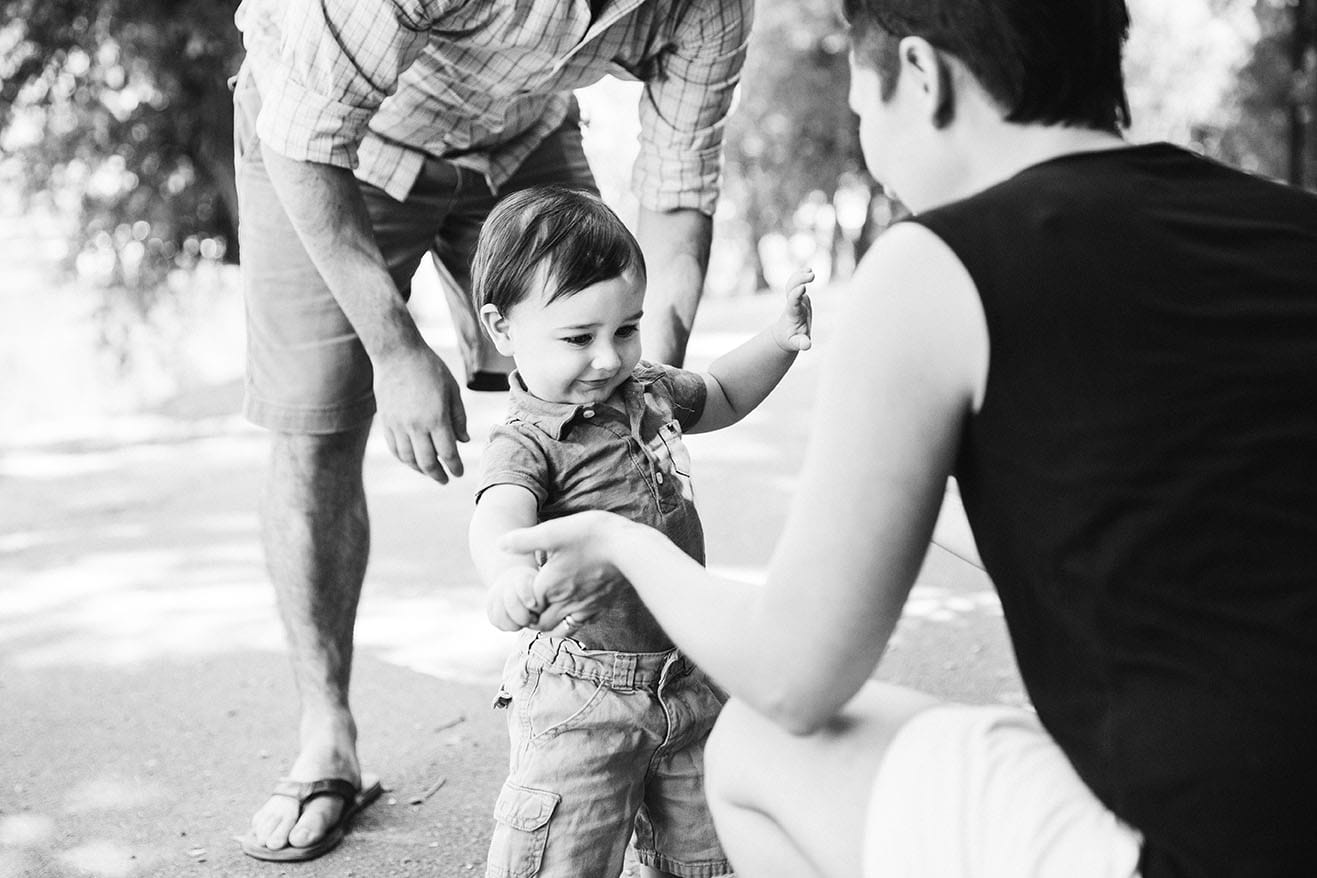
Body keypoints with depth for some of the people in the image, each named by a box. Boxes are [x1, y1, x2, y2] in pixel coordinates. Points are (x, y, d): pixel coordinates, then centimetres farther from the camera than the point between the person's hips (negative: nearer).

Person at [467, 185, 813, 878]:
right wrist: (510, 570, -63)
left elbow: (718, 395, 26)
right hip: (580, 694, -7)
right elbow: (498, 516, -40)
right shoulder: (527, 444, -19)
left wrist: (781, 339, 11)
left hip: (689, 677, 7)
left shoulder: (648, 391, 5)